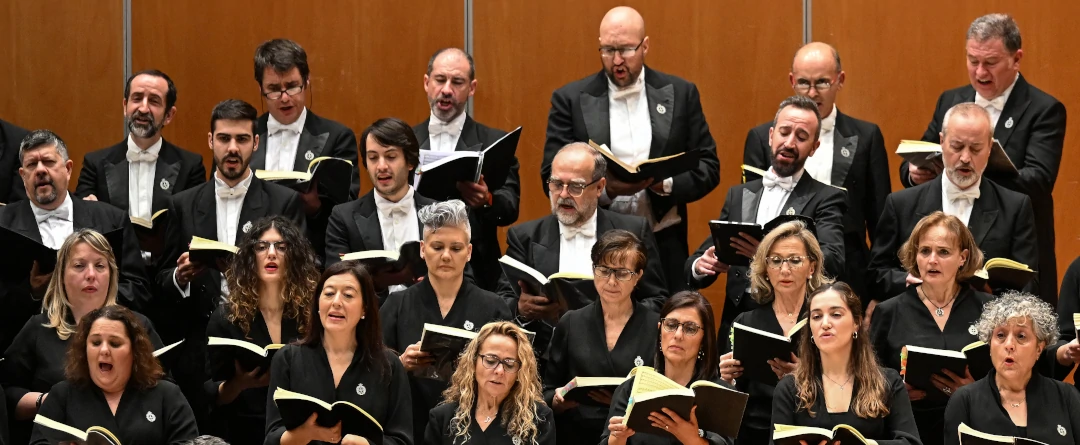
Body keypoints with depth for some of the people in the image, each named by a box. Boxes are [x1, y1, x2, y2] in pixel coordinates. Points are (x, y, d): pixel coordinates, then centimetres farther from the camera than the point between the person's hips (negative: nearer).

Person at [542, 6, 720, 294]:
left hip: (664, 248, 1)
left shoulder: (680, 94, 6)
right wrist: (604, 189, -19)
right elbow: (553, 177, -1)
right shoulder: (571, 99, 3)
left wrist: (662, 182, -13)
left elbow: (708, 167, 6)